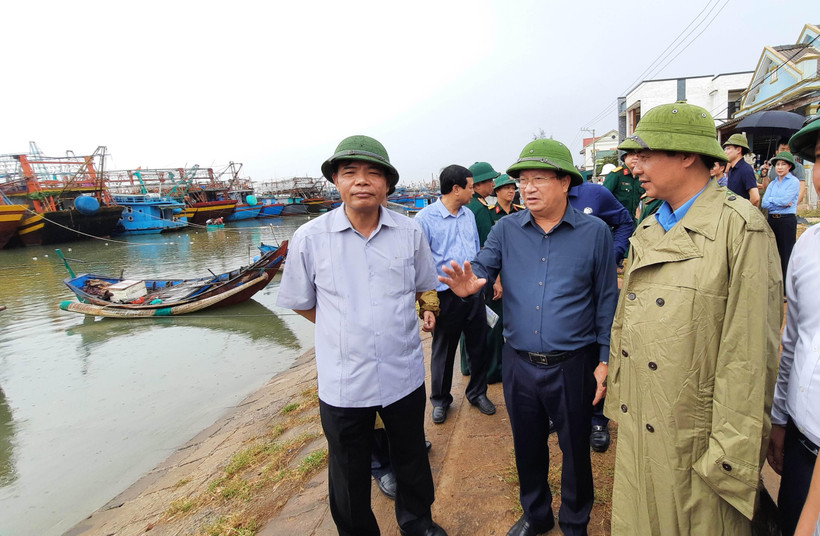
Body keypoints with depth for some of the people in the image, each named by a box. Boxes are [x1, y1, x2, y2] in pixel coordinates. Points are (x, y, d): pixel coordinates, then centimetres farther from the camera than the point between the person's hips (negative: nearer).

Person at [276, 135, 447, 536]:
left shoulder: (409, 232, -4)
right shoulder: (310, 238, -10)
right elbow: (300, 302, 2)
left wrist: (389, 317, 6)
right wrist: (346, 326, 3)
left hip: (404, 376, 2)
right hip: (343, 383, -1)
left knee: (412, 460, 23)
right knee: (349, 474, 18)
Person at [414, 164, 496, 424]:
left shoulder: (469, 215, 7)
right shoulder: (425, 218, -13)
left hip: (474, 293, 5)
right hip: (446, 296, -5)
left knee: (478, 347, 15)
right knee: (443, 352, 12)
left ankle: (477, 393, 37)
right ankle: (440, 400, 33)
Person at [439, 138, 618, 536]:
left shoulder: (594, 232, -6)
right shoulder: (506, 230, -1)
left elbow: (606, 299, -2)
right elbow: (482, 268, -7)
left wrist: (605, 360, -3)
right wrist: (467, 285, -31)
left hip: (573, 365, -2)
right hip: (518, 363, 3)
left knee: (575, 449, 17)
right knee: (527, 446, 21)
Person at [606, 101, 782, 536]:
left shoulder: (740, 228, -14)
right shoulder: (647, 232, 7)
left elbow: (750, 353, -17)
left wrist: (733, 454, -15)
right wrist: (618, 403, 12)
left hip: (694, 436, -6)